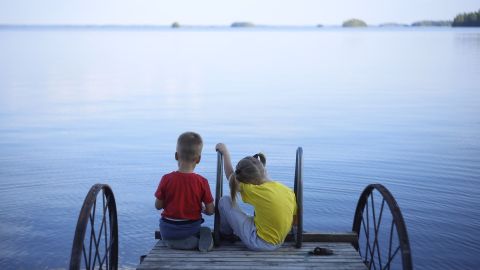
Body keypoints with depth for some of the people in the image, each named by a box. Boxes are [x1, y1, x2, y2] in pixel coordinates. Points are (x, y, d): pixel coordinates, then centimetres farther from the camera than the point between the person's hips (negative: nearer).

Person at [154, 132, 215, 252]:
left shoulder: (166, 179, -13)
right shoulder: (202, 182, -13)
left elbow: (158, 205, -5)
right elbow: (210, 211, -8)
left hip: (168, 231, 1)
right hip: (191, 228, -1)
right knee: (205, 231, 31)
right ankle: (201, 238, -2)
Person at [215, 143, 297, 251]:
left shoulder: (252, 190, -17)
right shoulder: (289, 191, -6)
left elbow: (231, 176, 2)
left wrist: (225, 152, 14)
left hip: (257, 242, -6)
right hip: (277, 243, 6)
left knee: (224, 201, 3)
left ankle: (226, 233, 27)